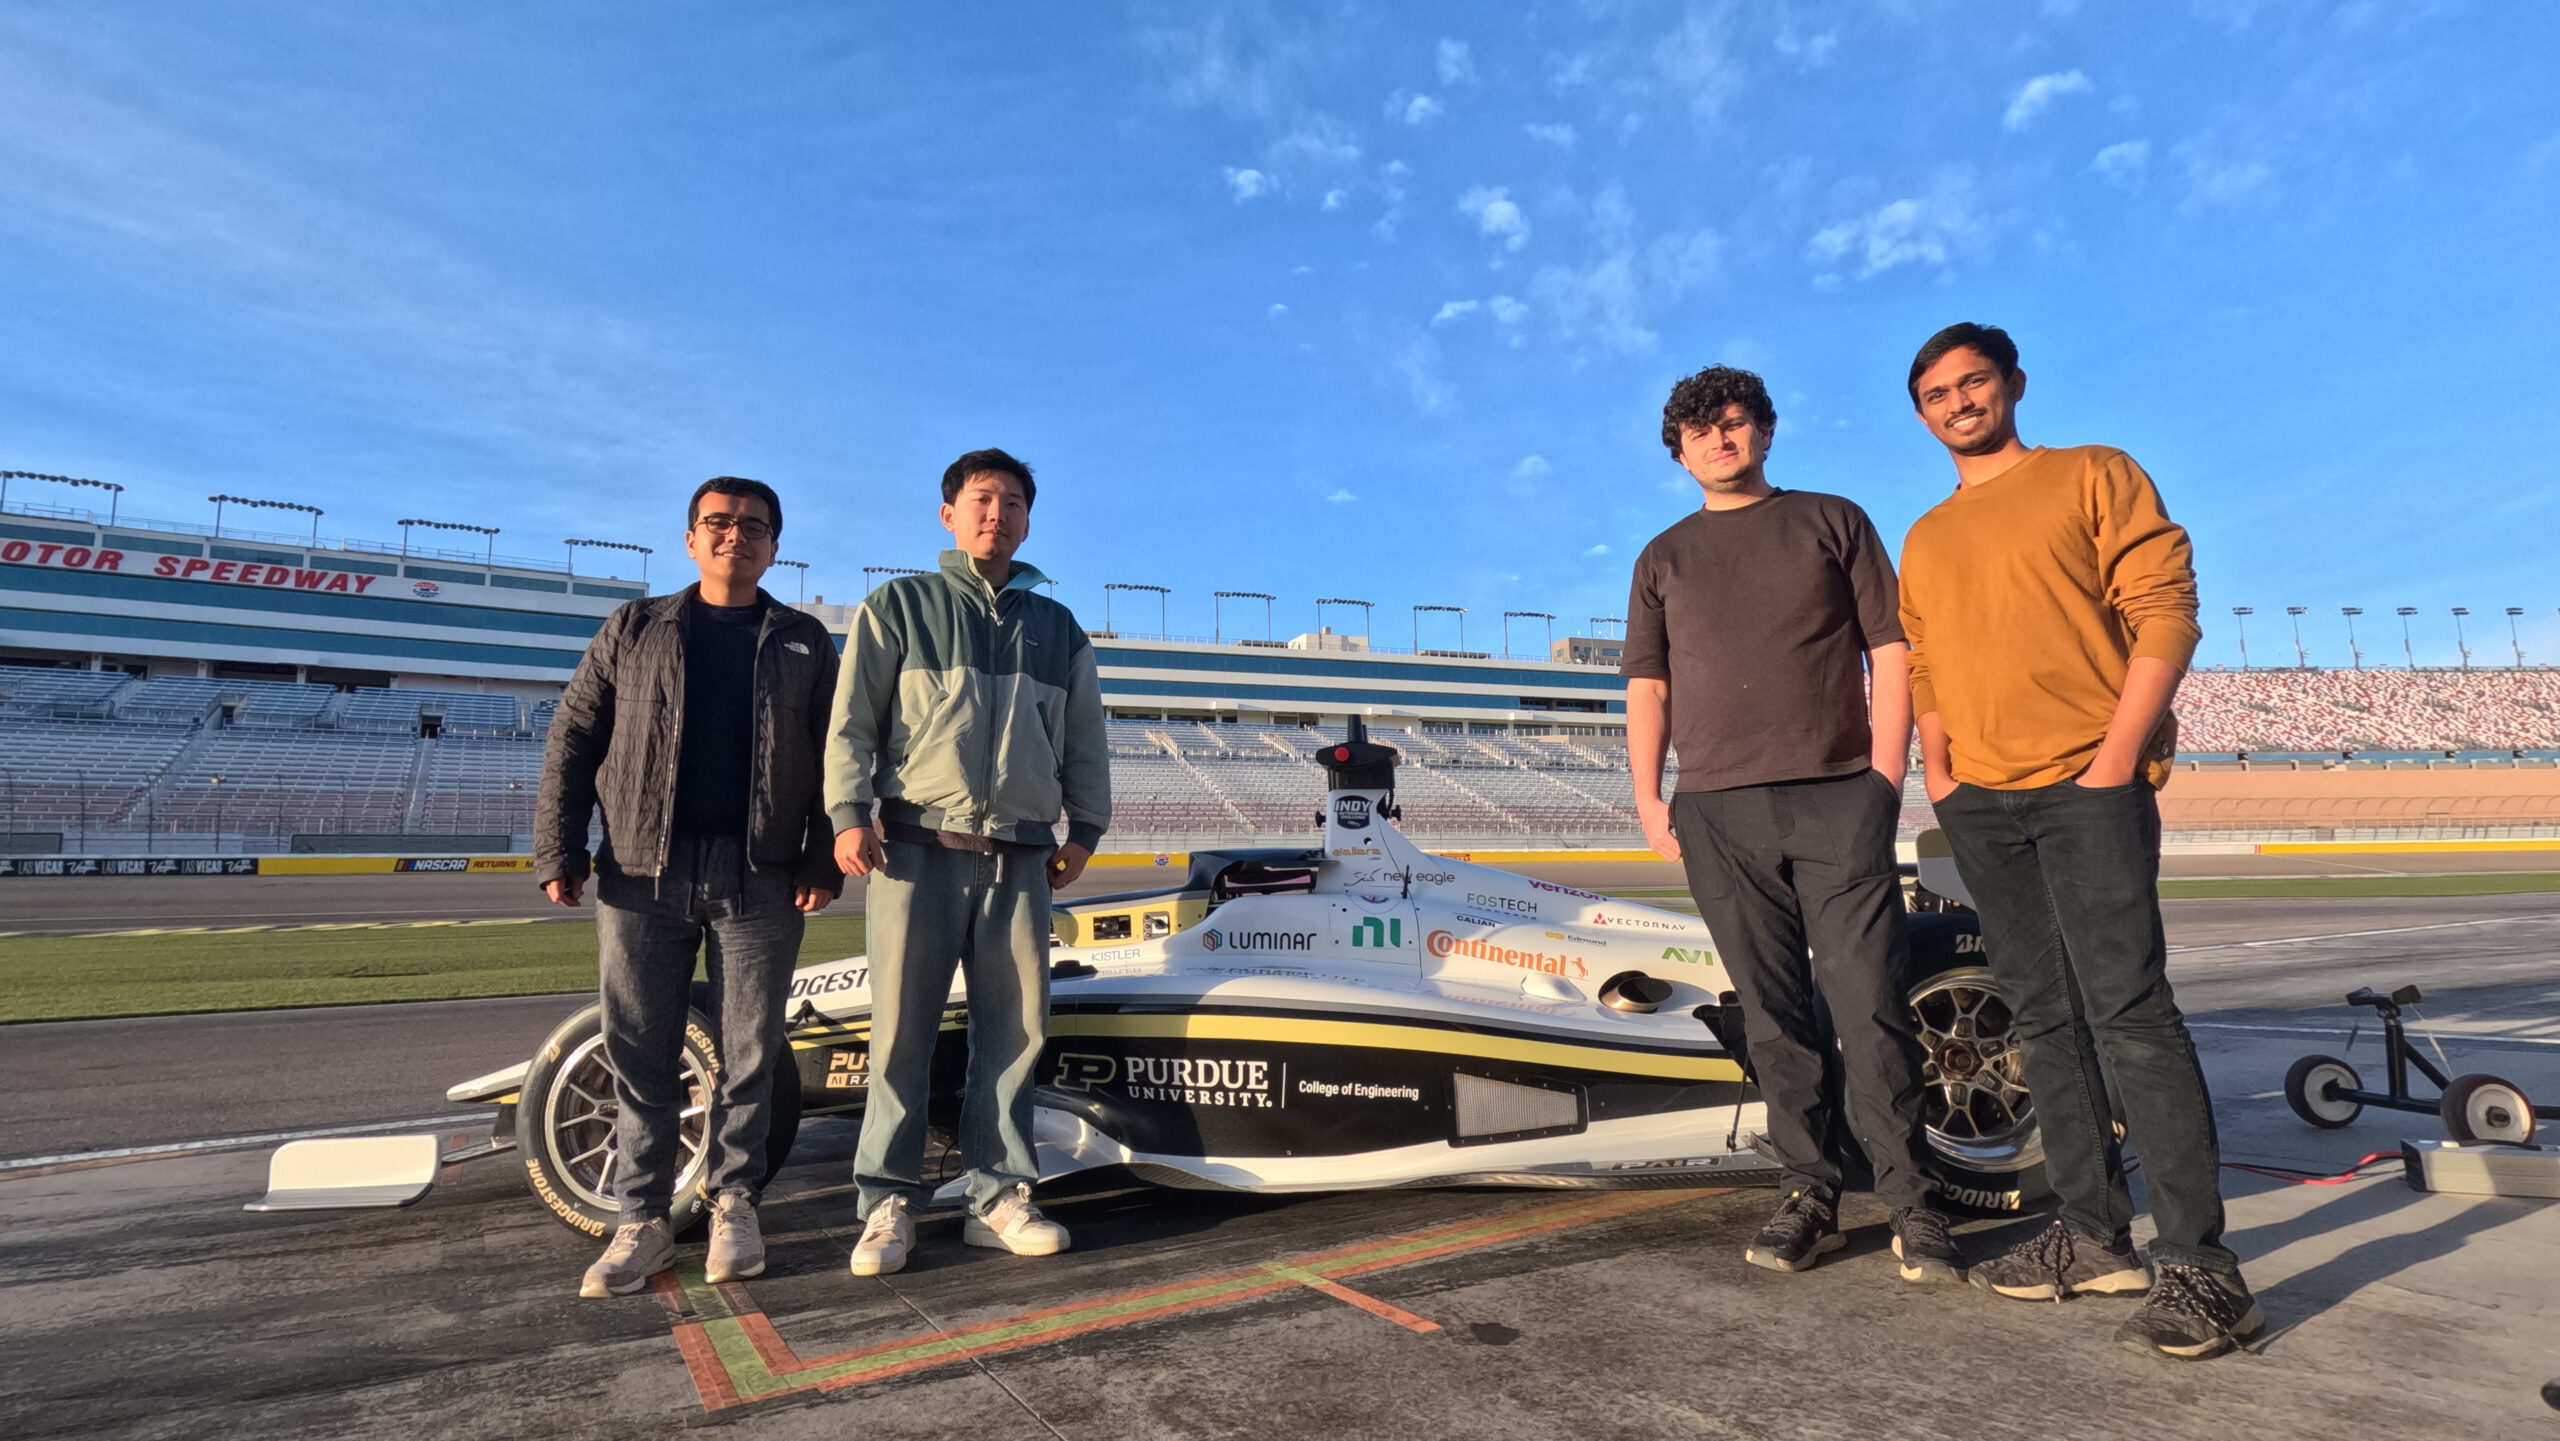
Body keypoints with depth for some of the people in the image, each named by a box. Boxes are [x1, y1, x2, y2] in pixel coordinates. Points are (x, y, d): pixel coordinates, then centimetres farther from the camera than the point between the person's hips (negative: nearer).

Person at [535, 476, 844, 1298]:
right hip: (641, 875, 1)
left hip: (762, 882, 0)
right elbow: (571, 740, 9)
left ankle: (733, 1201, 21)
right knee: (640, 1055, 5)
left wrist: (825, 861, -4)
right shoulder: (633, 630, 12)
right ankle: (642, 1222, 17)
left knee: (750, 1053, 6)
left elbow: (833, 760, 6)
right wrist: (558, 850, -1)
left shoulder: (804, 642, 11)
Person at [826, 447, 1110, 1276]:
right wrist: (849, 813, -7)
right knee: (901, 1029, -1)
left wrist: (1084, 829, 15)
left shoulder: (1058, 629, 18)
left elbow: (1085, 741, 21)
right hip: (918, 850, -2)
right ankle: (890, 1202, 10)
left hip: (1019, 859, 3)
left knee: (1016, 1028, 3)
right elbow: (852, 719, 4)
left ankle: (999, 1195, 13)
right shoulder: (896, 607, 10)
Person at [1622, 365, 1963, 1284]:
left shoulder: (1832, 521, 13)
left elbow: (1890, 652, 7)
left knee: (1870, 1006, -5)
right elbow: (1646, 687, 13)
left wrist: (1885, 775, -3)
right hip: (1718, 813, 2)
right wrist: (1648, 797, 2)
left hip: (1838, 802, -2)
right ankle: (1808, 1193, 16)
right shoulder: (1663, 559, 18)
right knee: (1774, 1012, 6)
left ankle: (1911, 1204, 6)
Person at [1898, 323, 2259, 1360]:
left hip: (2086, 783, -5)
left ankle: (2200, 1267, -5)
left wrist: (2119, 754, -13)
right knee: (2045, 1021, 7)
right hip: (1978, 805, 6)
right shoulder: (1923, 541, 20)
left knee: (2128, 1012, -12)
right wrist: (1937, 768, 6)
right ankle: (2095, 1237, 15)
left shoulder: (2094, 476, 5)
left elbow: (2167, 608, -4)